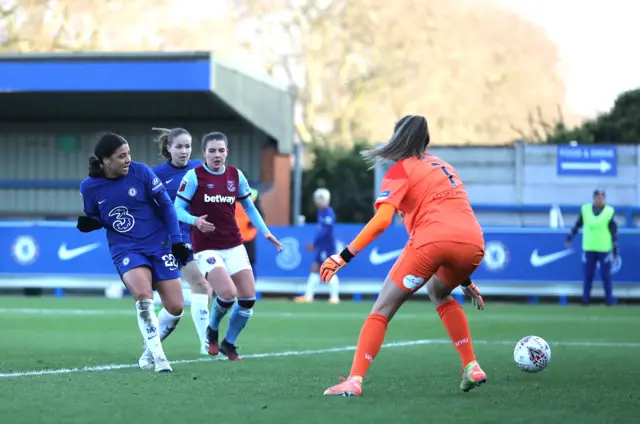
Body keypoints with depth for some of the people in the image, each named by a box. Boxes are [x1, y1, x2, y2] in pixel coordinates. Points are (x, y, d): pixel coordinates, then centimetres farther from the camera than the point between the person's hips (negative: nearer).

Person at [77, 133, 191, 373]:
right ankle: (159, 358, -19)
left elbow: (165, 205, 0)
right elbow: (95, 218, 11)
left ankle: (149, 350, 25)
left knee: (175, 308, -2)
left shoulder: (141, 172, -10)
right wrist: (87, 223, -13)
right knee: (143, 295, -29)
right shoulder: (89, 187, -7)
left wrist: (176, 241, -4)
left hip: (159, 245, 1)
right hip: (125, 249, -1)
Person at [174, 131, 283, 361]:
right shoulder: (194, 176, -8)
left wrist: (265, 232, 9)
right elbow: (177, 209, -6)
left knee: (248, 298, -3)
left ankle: (229, 343, 20)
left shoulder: (236, 175, 5)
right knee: (228, 293, -22)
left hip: (234, 245, 5)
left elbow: (249, 207, 17)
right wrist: (195, 221, -25)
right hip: (206, 247, -5)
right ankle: (212, 331, 10)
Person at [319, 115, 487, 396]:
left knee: (383, 307, 5)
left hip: (432, 242, -6)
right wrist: (464, 278, 39)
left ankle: (354, 381, -7)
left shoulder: (401, 170, 12)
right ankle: (471, 368, 24)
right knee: (439, 293, 34)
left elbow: (381, 220, -4)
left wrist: (344, 256, -4)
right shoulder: (443, 166, 32)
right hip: (473, 243, 6)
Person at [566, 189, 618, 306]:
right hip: (589, 249, 2)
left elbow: (614, 233, -3)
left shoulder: (609, 212, -6)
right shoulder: (585, 210, 0)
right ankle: (586, 299, 13)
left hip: (604, 249, -2)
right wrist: (569, 238, 15)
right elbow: (578, 225, 13)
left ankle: (609, 299, 10)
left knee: (606, 275, 1)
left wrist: (615, 251, -4)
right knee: (588, 275, 6)